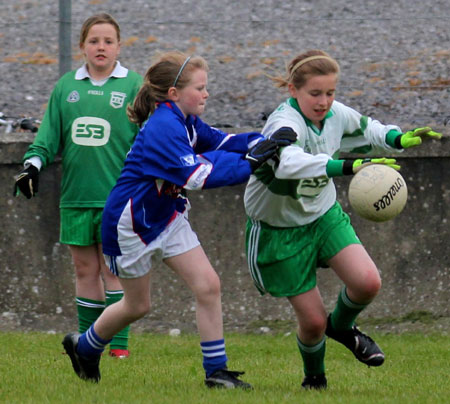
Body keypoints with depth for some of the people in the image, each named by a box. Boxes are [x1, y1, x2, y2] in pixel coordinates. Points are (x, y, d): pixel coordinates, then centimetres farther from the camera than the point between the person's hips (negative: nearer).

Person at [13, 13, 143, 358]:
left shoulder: (134, 86, 2)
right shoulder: (66, 87, 11)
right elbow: (50, 135, 13)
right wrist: (33, 164, -1)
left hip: (117, 196, -3)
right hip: (76, 196, 3)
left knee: (113, 269, -6)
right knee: (85, 270, 6)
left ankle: (119, 343, -1)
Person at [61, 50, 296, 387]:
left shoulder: (186, 122, -1)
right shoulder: (162, 128, -29)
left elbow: (221, 142, -3)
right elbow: (196, 175, -37)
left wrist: (263, 143, -21)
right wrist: (249, 163, -36)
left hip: (167, 217, 8)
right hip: (132, 223, -8)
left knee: (208, 286, -4)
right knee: (137, 305, 9)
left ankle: (216, 371, 2)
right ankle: (83, 346, 35)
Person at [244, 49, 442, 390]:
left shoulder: (335, 114, -10)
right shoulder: (284, 124, -31)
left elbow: (366, 130, 12)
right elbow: (288, 162, -54)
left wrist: (400, 138, -10)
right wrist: (349, 166, -65)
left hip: (325, 215, 5)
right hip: (280, 230, -5)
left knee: (368, 282, -17)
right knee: (313, 320, -3)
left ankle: (342, 327, 18)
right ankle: (314, 377, 31)